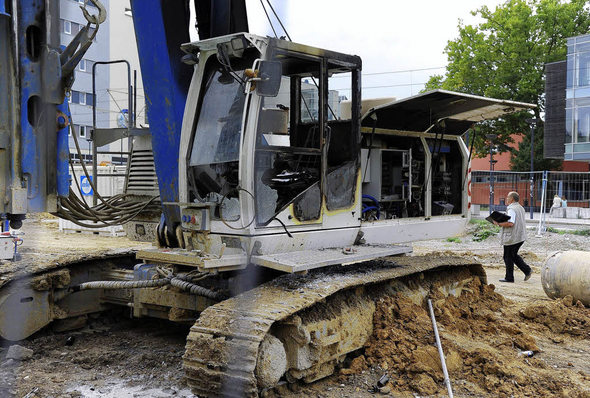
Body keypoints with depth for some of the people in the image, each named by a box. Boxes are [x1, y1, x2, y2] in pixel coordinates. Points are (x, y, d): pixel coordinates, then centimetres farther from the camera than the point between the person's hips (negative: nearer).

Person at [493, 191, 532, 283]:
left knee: (508, 257, 2)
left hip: (512, 238, -10)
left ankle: (509, 278, 8)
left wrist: (499, 224, -16)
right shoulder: (521, 208, 14)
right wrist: (502, 221, 17)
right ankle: (527, 270, 12)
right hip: (520, 237, 10)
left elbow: (510, 223, -28)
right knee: (514, 255, 21)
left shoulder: (512, 209, -18)